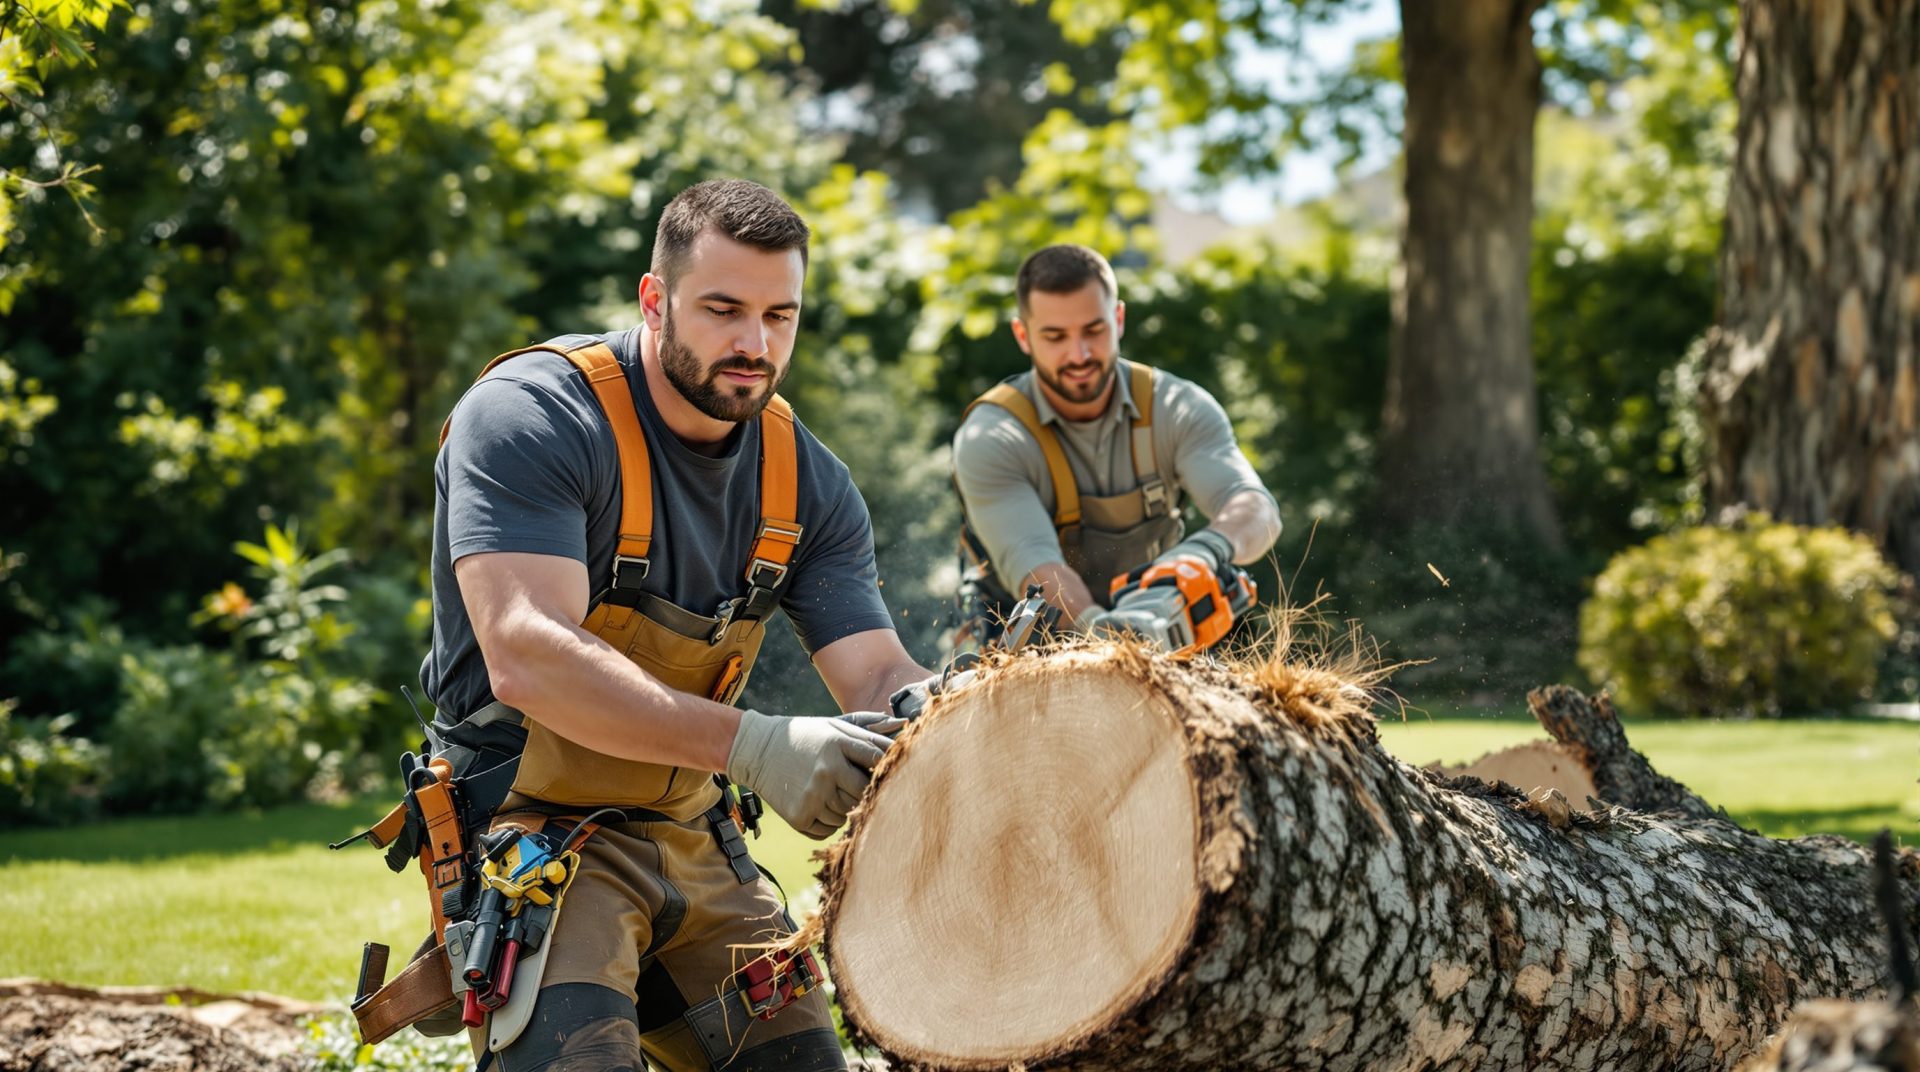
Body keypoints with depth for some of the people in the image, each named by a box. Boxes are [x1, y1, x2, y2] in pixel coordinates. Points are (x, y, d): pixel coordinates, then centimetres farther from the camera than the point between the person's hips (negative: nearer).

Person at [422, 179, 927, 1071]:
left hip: (695, 847, 7)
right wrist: (751, 745, -37)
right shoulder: (530, 415, -17)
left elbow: (879, 680, -2)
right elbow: (526, 656, -29)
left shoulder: (806, 479, 4)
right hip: (533, 830, -7)